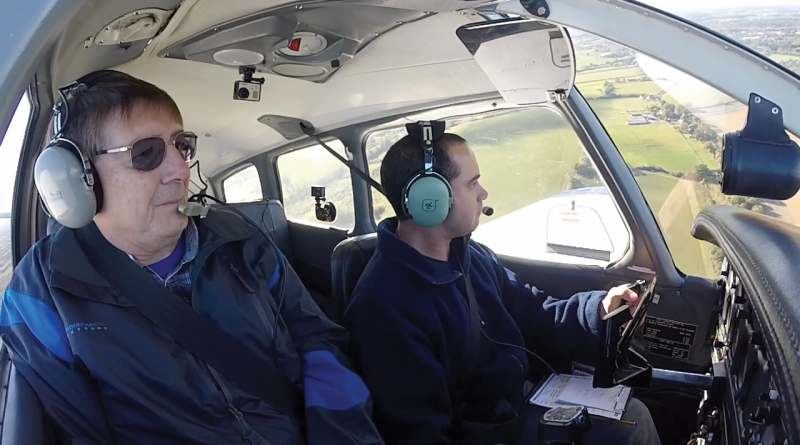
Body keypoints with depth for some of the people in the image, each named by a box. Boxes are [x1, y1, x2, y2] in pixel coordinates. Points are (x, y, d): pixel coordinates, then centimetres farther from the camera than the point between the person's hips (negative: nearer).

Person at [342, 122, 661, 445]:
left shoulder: (470, 254, 2)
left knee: (631, 416, 6)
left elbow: (533, 317, 13)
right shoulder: (384, 306, -28)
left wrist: (598, 308, -4)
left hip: (519, 400, 8)